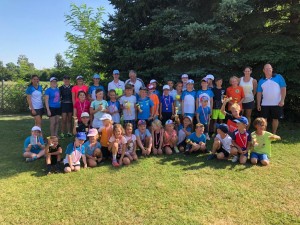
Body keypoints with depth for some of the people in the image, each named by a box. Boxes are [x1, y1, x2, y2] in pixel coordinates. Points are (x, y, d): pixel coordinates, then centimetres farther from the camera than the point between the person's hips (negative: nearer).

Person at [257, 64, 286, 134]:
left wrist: (282, 100, -12)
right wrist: (258, 104, 3)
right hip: (265, 104, 2)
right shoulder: (261, 81, 6)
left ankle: (274, 134, 23)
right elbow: (259, 93, 7)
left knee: (275, 119, 9)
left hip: (276, 104, -1)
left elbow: (283, 89, -4)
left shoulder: (279, 77, -1)